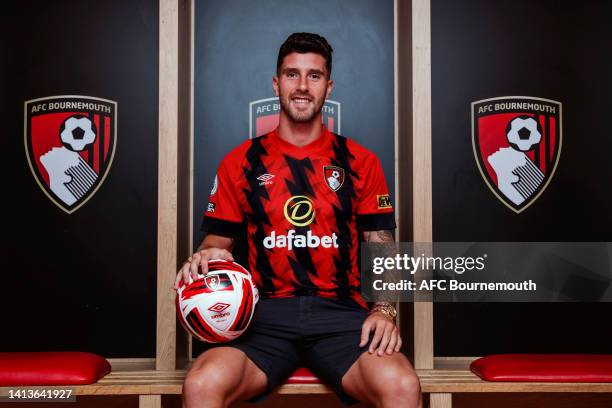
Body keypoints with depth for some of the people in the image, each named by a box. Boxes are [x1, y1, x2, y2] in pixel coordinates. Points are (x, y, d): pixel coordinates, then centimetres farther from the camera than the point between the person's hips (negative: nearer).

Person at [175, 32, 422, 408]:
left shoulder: (360, 162, 10)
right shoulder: (241, 162, 10)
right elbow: (218, 241, 15)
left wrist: (385, 309, -8)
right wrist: (205, 257, -9)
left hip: (341, 313, 0)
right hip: (265, 314, 0)